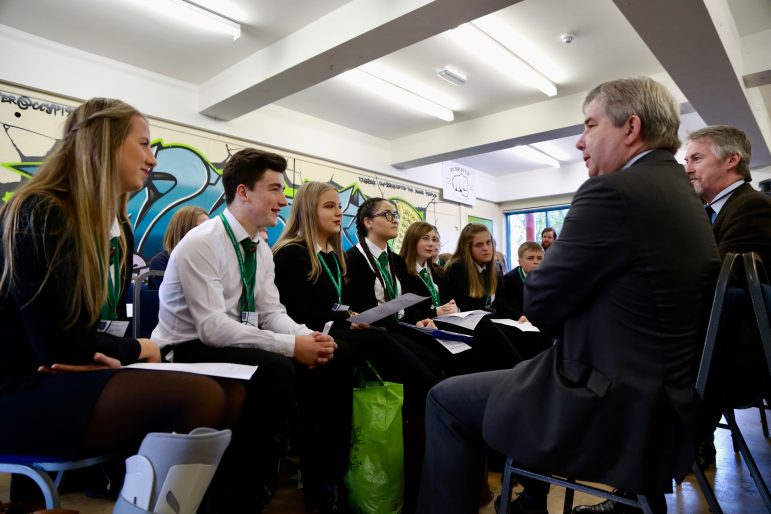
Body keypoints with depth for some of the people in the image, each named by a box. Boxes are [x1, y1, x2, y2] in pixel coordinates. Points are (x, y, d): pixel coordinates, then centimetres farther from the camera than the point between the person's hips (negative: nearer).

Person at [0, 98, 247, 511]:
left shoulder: (119, 228, 12)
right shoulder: (40, 215, -14)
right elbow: (56, 346, -18)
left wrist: (110, 357, -10)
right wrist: (135, 350, -3)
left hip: (79, 377, 8)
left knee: (234, 395, -12)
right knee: (200, 397, -30)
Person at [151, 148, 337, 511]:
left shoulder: (261, 250, 5)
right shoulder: (201, 243, -20)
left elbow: (272, 313, 2)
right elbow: (212, 328, -27)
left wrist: (308, 337, -19)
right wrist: (291, 345, -30)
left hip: (233, 348, 8)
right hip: (188, 352, -7)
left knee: (317, 364, -12)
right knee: (278, 369, -31)